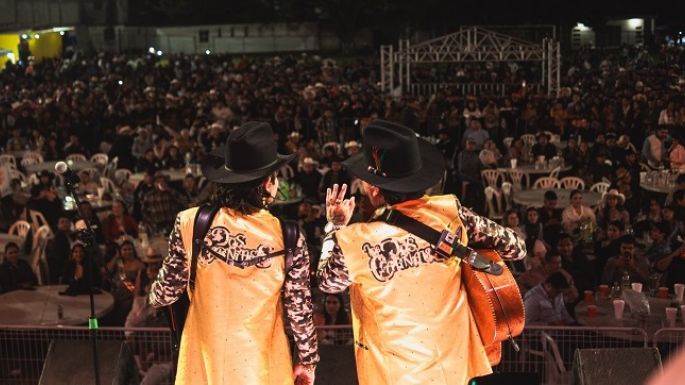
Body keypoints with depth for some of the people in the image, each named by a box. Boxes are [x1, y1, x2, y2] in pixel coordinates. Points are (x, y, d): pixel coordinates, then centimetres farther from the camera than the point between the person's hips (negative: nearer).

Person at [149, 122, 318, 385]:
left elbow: (165, 293, -2)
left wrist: (155, 297, 22)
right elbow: (299, 309, -6)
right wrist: (308, 361, 9)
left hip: (204, 362, 1)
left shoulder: (191, 224, -12)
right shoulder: (287, 236, -14)